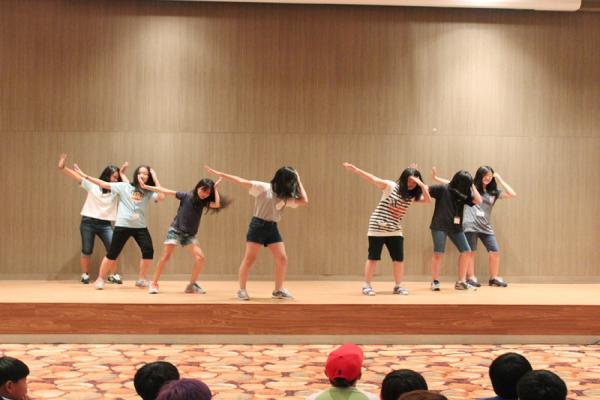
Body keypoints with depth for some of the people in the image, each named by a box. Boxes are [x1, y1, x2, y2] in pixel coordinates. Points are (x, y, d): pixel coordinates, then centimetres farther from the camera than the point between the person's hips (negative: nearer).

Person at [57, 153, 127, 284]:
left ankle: (112, 275, 9)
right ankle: (85, 275, 22)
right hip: (88, 222, -2)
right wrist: (62, 167, -19)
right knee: (86, 251, 6)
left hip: (105, 224, 2)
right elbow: (76, 176, -6)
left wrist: (122, 174, -3)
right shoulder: (92, 185, -1)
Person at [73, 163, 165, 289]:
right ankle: (100, 279, 17)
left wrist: (155, 180, -7)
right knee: (112, 253, 1)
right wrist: (85, 176, -7)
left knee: (148, 251, -12)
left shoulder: (148, 192, 5)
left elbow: (161, 197, -13)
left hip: (140, 227, 2)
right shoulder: (124, 186, 1)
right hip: (123, 226, -2)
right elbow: (104, 184, -2)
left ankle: (141, 279, 5)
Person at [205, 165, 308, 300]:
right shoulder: (264, 188, -6)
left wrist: (299, 180, 5)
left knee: (282, 259, 0)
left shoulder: (286, 196, 11)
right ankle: (242, 290, 4)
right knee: (249, 259, -5)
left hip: (272, 228, 6)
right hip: (258, 226, -6)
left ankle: (279, 290, 12)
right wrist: (220, 174, -14)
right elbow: (242, 182, -10)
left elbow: (304, 200, 1)